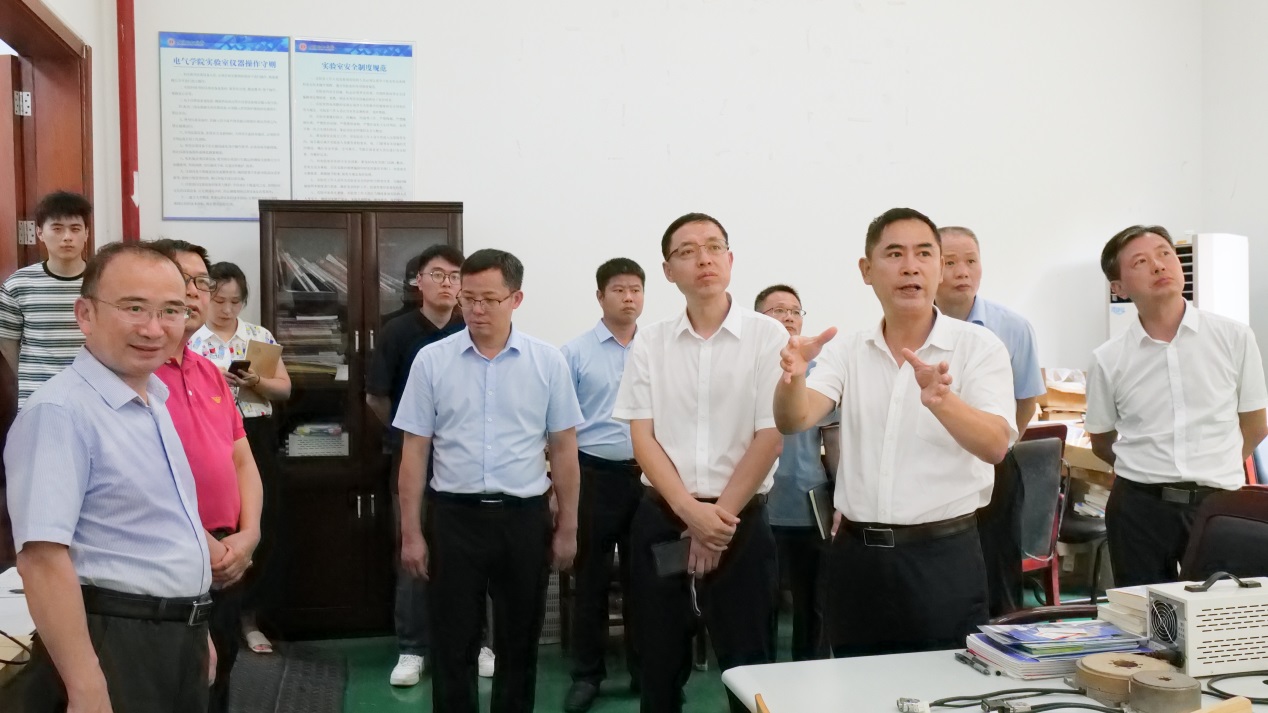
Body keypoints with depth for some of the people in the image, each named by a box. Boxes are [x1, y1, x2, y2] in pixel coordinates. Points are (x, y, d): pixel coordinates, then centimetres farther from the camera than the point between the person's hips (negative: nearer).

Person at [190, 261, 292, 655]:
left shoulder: (260, 336, 8)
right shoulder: (188, 339, 0)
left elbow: (285, 389, 6)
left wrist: (256, 381, -12)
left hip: (256, 438, 3)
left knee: (261, 526, 4)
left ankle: (249, 617, 18)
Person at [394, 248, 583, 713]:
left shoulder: (548, 362, -1)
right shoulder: (431, 361, -1)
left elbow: (563, 449, 3)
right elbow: (414, 451, 1)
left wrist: (567, 527, 3)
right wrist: (411, 532, 0)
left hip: (525, 518, 1)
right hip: (453, 516, 0)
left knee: (519, 641, 14)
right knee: (452, 642, 9)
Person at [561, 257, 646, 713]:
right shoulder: (576, 352, -2)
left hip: (649, 476, 2)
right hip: (595, 475, -1)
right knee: (591, 579, 7)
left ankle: (644, 670, 25)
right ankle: (586, 674, 20)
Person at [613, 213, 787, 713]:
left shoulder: (767, 336, -4)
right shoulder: (650, 342, 3)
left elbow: (769, 437, -7)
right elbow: (642, 436, -1)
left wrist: (719, 517, -10)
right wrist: (691, 511, -13)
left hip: (741, 521, -2)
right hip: (661, 517, 2)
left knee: (749, 666, 6)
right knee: (659, 663, 12)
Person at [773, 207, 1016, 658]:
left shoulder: (978, 346, -5)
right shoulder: (847, 351, 4)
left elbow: (995, 445, -19)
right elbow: (793, 421, -11)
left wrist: (940, 401, -39)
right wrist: (792, 376, -33)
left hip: (943, 556, -3)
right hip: (856, 556, 3)